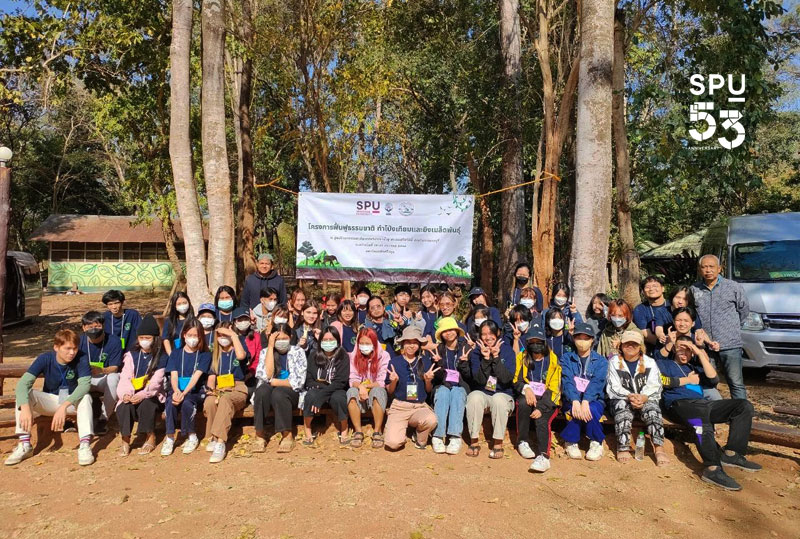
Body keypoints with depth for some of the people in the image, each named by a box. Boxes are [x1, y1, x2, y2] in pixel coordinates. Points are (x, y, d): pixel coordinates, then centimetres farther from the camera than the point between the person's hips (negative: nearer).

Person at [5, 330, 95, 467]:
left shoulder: (81, 359, -21)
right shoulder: (45, 359, -17)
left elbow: (84, 384, -32)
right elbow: (23, 382, -27)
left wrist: (64, 406, -46)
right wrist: (25, 407, -44)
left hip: (73, 402, -2)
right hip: (50, 402, 2)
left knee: (85, 397, -34)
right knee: (24, 394, -23)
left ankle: (85, 445, -39)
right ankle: (24, 445, -22)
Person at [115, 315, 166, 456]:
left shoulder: (161, 357, 2)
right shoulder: (131, 355, 12)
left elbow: (156, 381, -10)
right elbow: (125, 377, -1)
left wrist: (142, 394, -27)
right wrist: (126, 393, -21)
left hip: (152, 396, -2)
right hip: (132, 395, 2)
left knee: (146, 404, -34)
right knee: (124, 406, -30)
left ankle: (151, 437, -12)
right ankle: (125, 441, -14)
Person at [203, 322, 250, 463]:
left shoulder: (238, 350, 10)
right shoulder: (215, 354, 22)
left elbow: (241, 356, -17)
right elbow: (211, 376, 15)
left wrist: (233, 334, -10)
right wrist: (211, 390, -6)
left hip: (237, 390, -3)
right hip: (219, 389, 3)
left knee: (225, 400, -38)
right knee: (209, 402, -33)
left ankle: (220, 442, -43)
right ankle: (213, 438, -21)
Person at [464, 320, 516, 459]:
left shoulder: (507, 350, -2)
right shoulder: (476, 352, 0)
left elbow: (507, 378, -13)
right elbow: (479, 379, -11)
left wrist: (496, 357, -20)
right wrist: (486, 358, -22)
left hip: (503, 394, -1)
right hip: (481, 394, 1)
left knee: (499, 399, -34)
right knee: (474, 397, -32)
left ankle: (498, 443, -21)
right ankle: (474, 442, -18)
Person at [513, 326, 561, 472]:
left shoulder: (553, 360, -3)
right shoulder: (522, 358, 6)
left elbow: (554, 389, -8)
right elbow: (516, 381, 7)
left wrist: (541, 408, -21)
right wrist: (526, 389, -17)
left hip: (547, 400, -2)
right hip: (527, 396, 2)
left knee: (541, 419, -32)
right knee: (523, 403, -32)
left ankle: (543, 456, -39)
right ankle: (523, 442, -18)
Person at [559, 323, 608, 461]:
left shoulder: (601, 361, 6)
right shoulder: (566, 358, 8)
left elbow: (596, 383, -12)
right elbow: (567, 381, -9)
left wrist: (585, 401, -31)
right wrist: (575, 401, -28)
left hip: (593, 400, 0)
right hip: (571, 400, 0)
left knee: (591, 410, -33)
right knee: (576, 411, -33)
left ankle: (596, 443, -7)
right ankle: (571, 443, -8)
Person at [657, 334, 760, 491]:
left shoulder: (694, 368, 35)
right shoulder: (664, 364, 22)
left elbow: (713, 378, 14)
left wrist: (700, 354, 10)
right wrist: (687, 380, 8)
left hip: (702, 403, 6)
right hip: (679, 402, -6)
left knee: (744, 406, -12)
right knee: (701, 414, -40)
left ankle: (731, 454, -20)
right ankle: (713, 469, -44)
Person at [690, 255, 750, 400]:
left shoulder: (733, 287, 2)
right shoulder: (694, 289, 6)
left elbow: (744, 311, 12)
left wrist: (732, 328, 12)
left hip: (730, 344, -2)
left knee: (736, 384, 1)